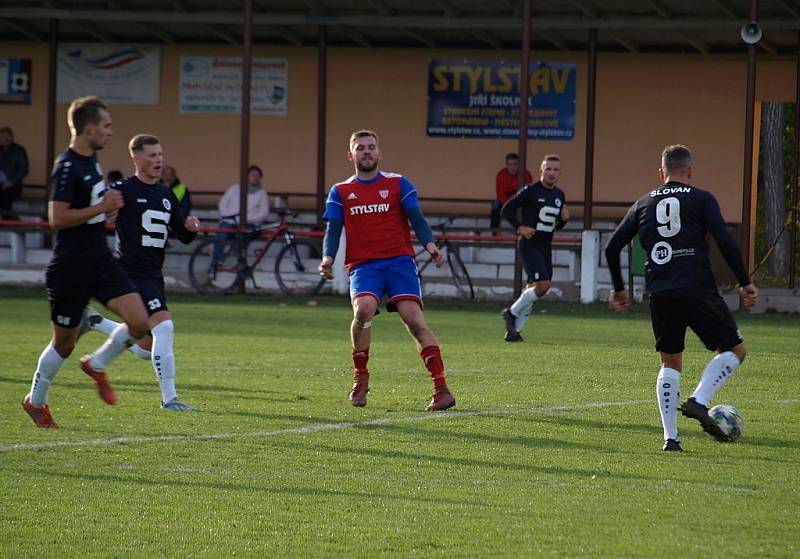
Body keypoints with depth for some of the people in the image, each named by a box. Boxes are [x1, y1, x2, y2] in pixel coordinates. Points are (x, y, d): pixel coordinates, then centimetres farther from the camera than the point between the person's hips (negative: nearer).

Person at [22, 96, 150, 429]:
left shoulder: (91, 160, 10)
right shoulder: (67, 167, -18)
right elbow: (57, 218, -24)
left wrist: (108, 209, 11)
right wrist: (102, 208, -21)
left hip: (100, 260, 8)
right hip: (70, 267, -8)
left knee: (139, 322, -7)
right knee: (64, 343, 5)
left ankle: (97, 365, 18)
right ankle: (35, 401, 26)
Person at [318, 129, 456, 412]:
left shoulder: (398, 184, 11)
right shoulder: (340, 192, 15)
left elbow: (417, 219, 4)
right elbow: (333, 230, 8)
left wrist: (430, 244, -15)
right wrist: (327, 258, -12)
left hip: (399, 261, -1)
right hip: (363, 266, 1)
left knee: (414, 318, -18)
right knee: (363, 310, -27)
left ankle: (441, 389, -19)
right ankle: (360, 378, -6)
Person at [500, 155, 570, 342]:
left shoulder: (559, 195, 12)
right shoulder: (530, 191, -8)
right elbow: (507, 209, -5)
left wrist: (564, 219, 0)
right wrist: (520, 227, -17)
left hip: (546, 247, 7)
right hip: (529, 244, -7)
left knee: (533, 289, 7)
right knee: (542, 285, -20)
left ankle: (513, 330, 15)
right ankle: (512, 312, -1)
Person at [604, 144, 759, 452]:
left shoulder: (643, 204, 15)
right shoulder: (702, 199, 5)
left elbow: (612, 247, 15)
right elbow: (725, 242, -7)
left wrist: (619, 289, 27)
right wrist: (745, 284, 1)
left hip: (660, 296, 4)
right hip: (699, 291, -4)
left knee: (670, 363, 17)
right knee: (734, 350, 10)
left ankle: (670, 436, 5)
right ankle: (699, 401, -11)